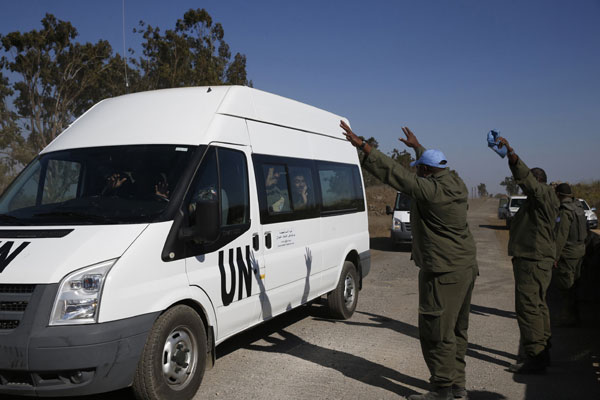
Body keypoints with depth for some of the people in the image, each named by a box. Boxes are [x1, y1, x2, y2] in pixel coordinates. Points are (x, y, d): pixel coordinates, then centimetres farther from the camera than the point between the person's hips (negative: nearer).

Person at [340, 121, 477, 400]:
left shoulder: (430, 190, -19)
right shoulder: (456, 184, 8)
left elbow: (394, 173, -21)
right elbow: (437, 168, 28)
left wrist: (362, 146, -19)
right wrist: (417, 146, 43)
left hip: (444, 271, -10)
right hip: (465, 266, 10)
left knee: (436, 331, -1)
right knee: (456, 329, 17)